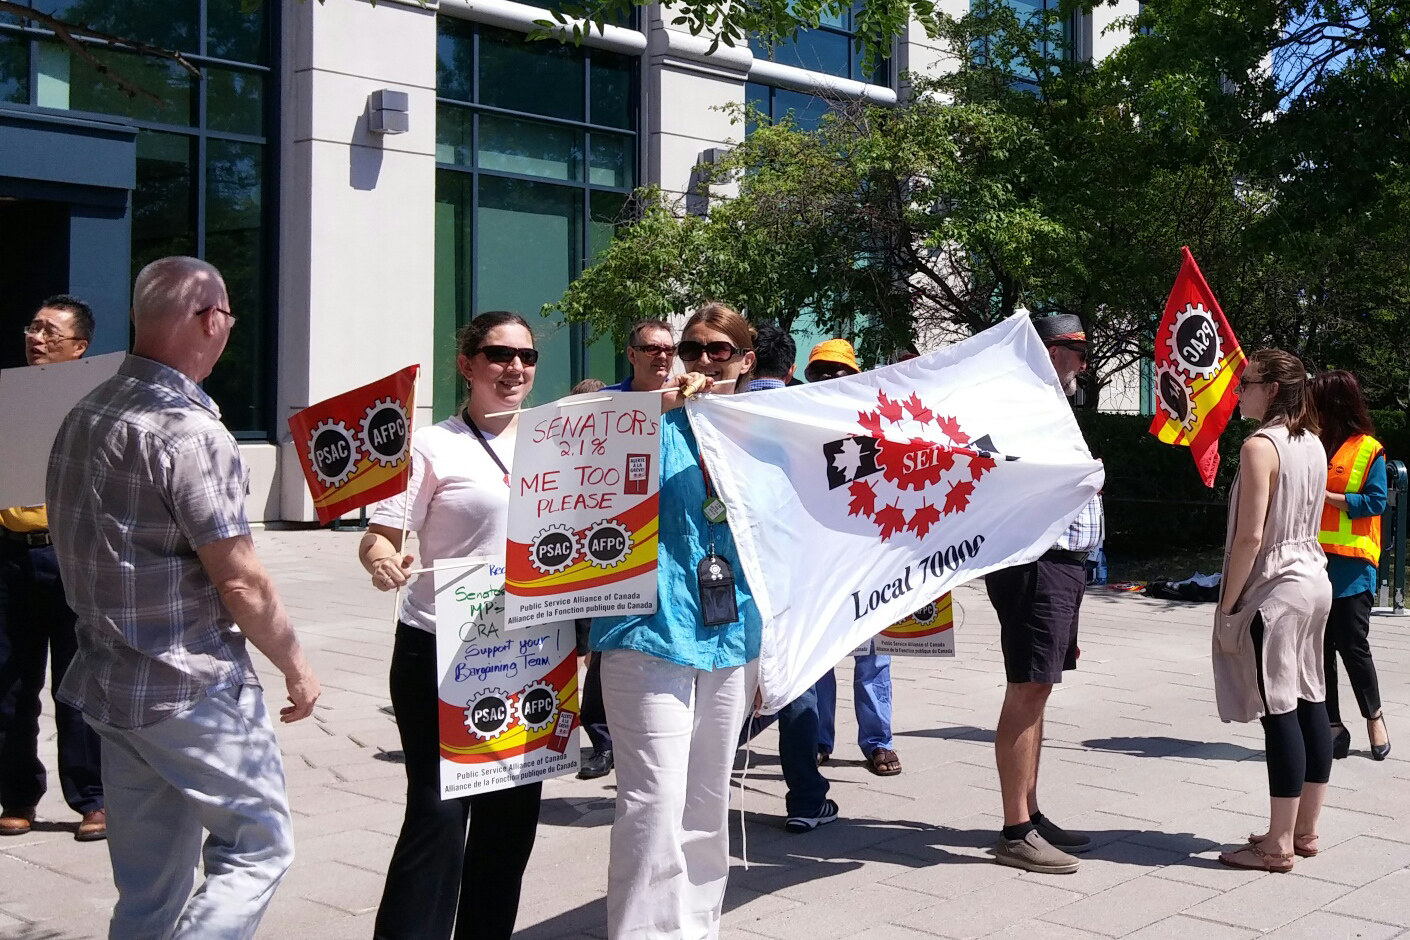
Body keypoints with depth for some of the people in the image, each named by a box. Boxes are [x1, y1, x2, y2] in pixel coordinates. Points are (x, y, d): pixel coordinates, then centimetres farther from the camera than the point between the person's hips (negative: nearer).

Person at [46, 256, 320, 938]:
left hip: (109, 682, 9)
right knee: (257, 845, 5)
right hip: (193, 687, -9)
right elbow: (239, 580, -18)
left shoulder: (82, 417, 9)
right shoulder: (190, 431, -19)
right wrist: (297, 669, -6)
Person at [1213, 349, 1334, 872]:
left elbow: (1250, 535, -19)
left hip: (1275, 587, -9)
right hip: (1315, 578, 9)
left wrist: (1227, 603, -12)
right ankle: (1305, 830, 21)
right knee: (1310, 702, 12)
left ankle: (1279, 845, -1)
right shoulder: (1312, 444, 11)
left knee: (1279, 711, -6)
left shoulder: (1260, 446, -15)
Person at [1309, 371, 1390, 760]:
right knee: (1319, 649, 6)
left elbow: (1375, 501, -11)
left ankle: (1374, 717, 23)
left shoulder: (1368, 450, -4)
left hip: (1350, 565, -5)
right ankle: (1332, 727, 15)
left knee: (1352, 644, 1)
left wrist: (1326, 496, -16)